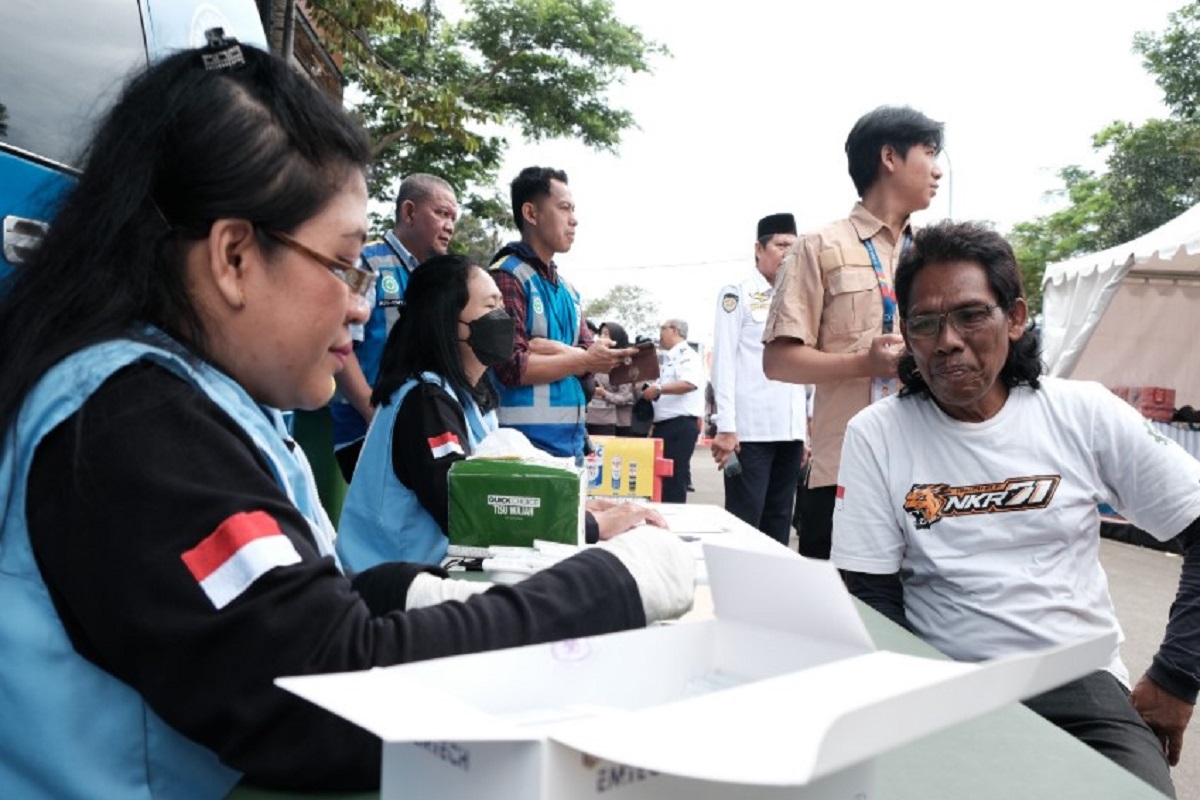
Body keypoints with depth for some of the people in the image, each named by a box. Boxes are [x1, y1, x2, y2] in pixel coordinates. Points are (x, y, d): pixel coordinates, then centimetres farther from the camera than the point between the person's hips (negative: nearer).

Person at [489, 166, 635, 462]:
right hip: (525, 441, -8)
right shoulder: (507, 276, -9)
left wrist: (553, 349, -11)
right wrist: (584, 360, -14)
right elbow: (513, 367, -17)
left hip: (571, 439, 8)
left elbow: (588, 353, 8)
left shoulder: (566, 288, 17)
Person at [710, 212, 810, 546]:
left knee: (779, 522, 10)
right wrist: (726, 427, -13)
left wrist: (808, 427, 13)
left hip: (791, 428, 6)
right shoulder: (736, 294, 2)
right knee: (744, 521, -4)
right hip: (750, 428, -6)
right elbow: (724, 361, -6)